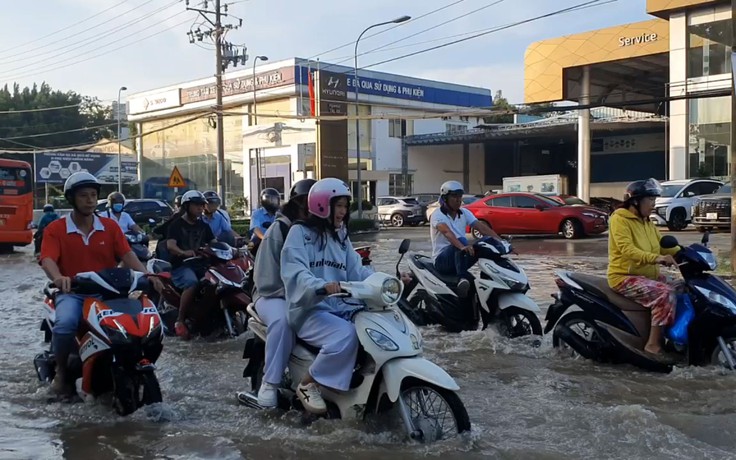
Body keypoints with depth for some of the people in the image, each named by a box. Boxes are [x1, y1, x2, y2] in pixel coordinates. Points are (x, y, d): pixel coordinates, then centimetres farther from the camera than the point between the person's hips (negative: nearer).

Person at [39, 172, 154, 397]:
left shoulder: (110, 226, 9)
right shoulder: (55, 229, 1)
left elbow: (127, 254, -2)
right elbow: (47, 259, -13)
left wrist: (146, 274, -22)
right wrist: (58, 278, -37)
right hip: (72, 292, -2)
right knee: (65, 324, -34)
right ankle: (61, 371, -6)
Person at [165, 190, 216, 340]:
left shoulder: (203, 226, 20)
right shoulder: (177, 224, 2)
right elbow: (170, 245, -15)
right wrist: (183, 252, -36)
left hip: (200, 264, 6)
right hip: (181, 265, -5)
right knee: (192, 283, -36)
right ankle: (180, 321, -27)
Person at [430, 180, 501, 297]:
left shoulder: (464, 213, 7)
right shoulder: (437, 215, -12)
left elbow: (482, 227, -6)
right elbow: (447, 232, -33)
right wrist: (462, 247, -52)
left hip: (460, 257, 6)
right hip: (442, 259, -6)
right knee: (461, 240, -36)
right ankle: (463, 278, -44)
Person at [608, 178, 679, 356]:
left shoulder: (646, 222, 15)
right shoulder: (619, 219, -13)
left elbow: (662, 245, 13)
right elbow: (627, 250, -26)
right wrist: (656, 258, -39)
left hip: (649, 275, 9)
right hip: (625, 277, -9)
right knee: (665, 294, -27)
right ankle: (653, 344, -24)